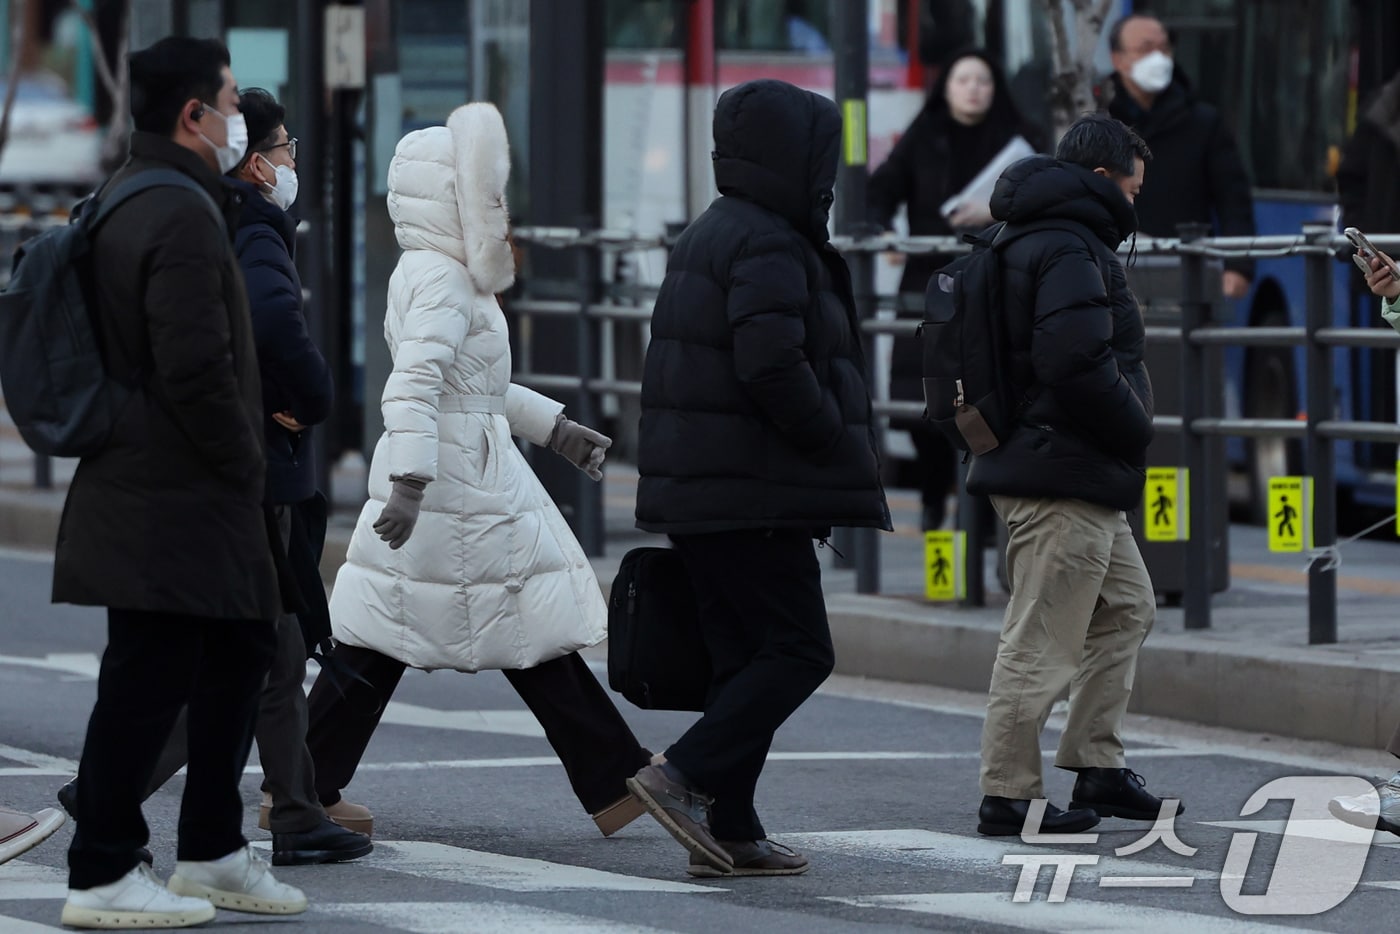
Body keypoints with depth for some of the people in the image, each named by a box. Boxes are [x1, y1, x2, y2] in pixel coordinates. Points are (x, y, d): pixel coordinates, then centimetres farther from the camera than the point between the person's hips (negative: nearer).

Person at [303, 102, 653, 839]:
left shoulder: (426, 274, 18)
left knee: (375, 640, 7)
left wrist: (555, 427, 33)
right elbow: (414, 384, -28)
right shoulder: (442, 282, -15)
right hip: (461, 488, -10)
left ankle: (303, 789, 6)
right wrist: (409, 484, -38)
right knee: (536, 639, -1)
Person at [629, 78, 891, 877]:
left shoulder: (709, 238, 18)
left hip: (697, 493, 10)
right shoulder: (770, 246, -14)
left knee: (744, 654, 11)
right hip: (752, 495, -10)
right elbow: (773, 367, -25)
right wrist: (844, 450, -13)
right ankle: (687, 776, -14)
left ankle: (730, 833, 9)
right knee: (799, 651, -6)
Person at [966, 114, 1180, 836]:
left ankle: (1097, 768, 22)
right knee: (1042, 639, -7)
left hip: (1079, 479, 11)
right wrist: (1136, 428, -12)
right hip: (1064, 477, -11)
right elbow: (1077, 362, -27)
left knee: (1127, 608, 20)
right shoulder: (1070, 251, -16)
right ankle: (1009, 796, -3)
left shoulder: (1031, 241, 18)